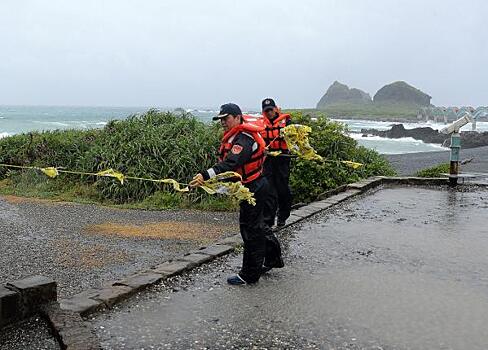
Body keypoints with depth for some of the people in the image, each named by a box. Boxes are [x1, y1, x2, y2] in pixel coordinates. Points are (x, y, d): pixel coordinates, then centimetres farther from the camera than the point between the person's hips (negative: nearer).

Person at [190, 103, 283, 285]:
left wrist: (206, 175, -49)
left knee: (250, 229, -3)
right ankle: (273, 258, 38)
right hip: (255, 186, 10)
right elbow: (228, 162, 12)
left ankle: (249, 275, 7)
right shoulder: (236, 136, 12)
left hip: (253, 188, -10)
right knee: (257, 225, 21)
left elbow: (231, 163, -38)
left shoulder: (244, 139, -23)